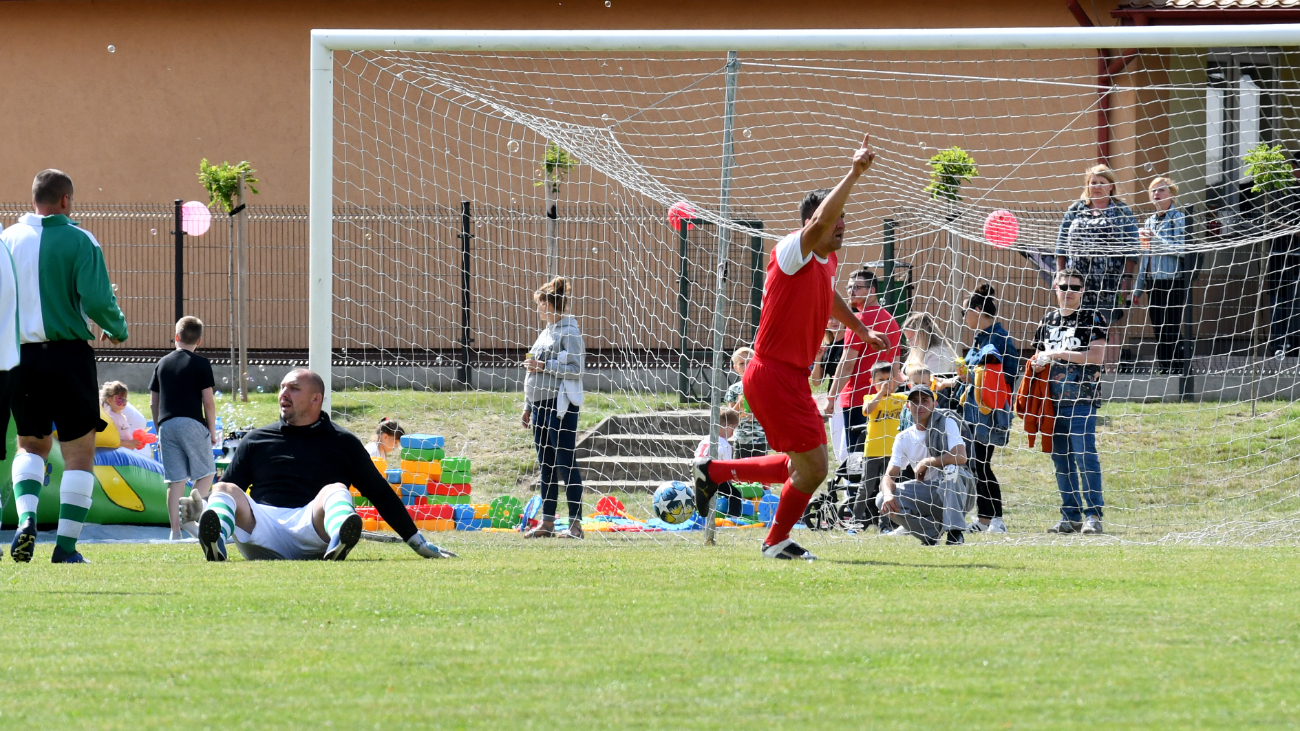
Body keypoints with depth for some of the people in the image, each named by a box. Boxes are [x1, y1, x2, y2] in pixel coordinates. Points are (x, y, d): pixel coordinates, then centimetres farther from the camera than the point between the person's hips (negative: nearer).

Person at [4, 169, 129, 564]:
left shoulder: (8, 239, 3)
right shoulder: (79, 241, -8)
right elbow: (98, 301, -14)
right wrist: (118, 329, 6)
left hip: (20, 356, 4)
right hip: (68, 353, -4)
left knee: (31, 445, 20)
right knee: (79, 452, 6)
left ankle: (26, 518, -5)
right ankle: (66, 546, 0)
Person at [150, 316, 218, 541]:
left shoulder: (162, 363, 12)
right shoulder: (200, 364, -1)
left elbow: (153, 403, 15)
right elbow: (208, 401, -5)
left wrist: (159, 431, 24)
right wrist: (212, 430, 4)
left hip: (166, 425, 4)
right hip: (192, 423, -4)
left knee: (175, 481, 4)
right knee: (205, 474, 5)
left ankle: (175, 531, 1)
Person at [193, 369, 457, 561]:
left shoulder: (343, 443, 18)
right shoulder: (256, 441, 23)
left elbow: (381, 494, 19)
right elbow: (226, 488, 21)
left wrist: (419, 544, 17)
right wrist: (201, 507, -2)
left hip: (312, 529, -2)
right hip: (263, 522, 2)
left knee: (335, 491, -31)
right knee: (226, 491, -24)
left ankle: (338, 545, -67)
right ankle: (215, 543, -60)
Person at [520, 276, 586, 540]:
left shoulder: (569, 332, -9)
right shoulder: (546, 332, 18)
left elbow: (576, 368, -17)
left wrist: (544, 366, -16)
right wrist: (528, 406, 22)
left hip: (561, 405, -9)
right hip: (542, 404, 9)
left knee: (565, 464, -8)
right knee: (546, 466, 10)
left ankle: (575, 523, -6)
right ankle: (547, 522, 14)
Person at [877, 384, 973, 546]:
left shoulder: (947, 422, -8)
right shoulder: (903, 438, 6)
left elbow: (960, 457, -25)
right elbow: (889, 475, -3)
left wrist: (925, 463, -18)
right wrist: (888, 495, -27)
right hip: (926, 493, 4)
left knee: (951, 469, -37)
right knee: (883, 500, -17)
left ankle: (955, 532, -30)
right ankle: (932, 533, -4)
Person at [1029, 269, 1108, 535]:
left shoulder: (1092, 319, -1)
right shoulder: (1048, 320, 16)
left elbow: (1096, 355, -13)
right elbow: (1039, 355, 26)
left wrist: (1059, 354, -15)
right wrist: (1036, 363, 1)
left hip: (1082, 400, -6)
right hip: (1053, 398, 6)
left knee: (1085, 457, -12)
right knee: (1061, 459, 7)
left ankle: (1093, 515, -10)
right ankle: (1071, 516, 13)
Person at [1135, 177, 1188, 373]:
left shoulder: (1178, 218, -5)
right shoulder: (1150, 221, 17)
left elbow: (1182, 249, -16)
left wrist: (1155, 241, -16)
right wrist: (1139, 288, 19)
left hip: (1172, 282, -7)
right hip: (1153, 283, 7)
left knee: (1171, 329, -8)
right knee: (1157, 331, 8)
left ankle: (1175, 369, -7)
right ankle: (1160, 367, 13)